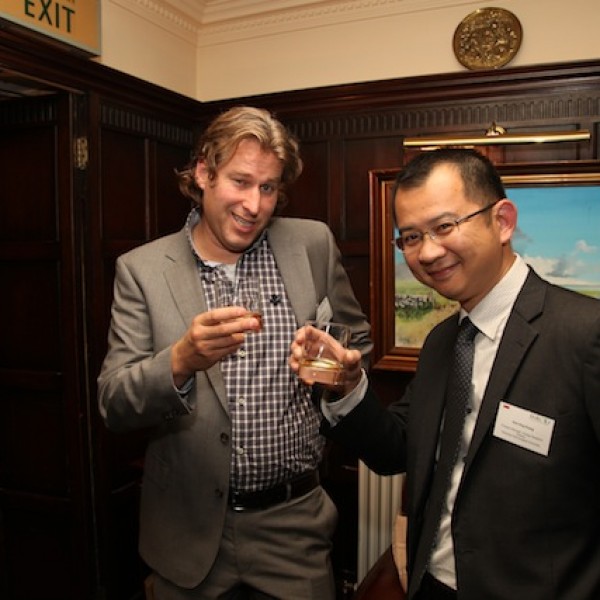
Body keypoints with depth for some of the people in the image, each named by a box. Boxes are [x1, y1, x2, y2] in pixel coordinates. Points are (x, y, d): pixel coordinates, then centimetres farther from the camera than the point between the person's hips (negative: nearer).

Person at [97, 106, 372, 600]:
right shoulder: (141, 269, -6)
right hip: (191, 529, 0)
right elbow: (114, 405, -10)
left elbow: (358, 344, 10)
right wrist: (182, 360, -28)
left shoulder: (313, 245, -3)